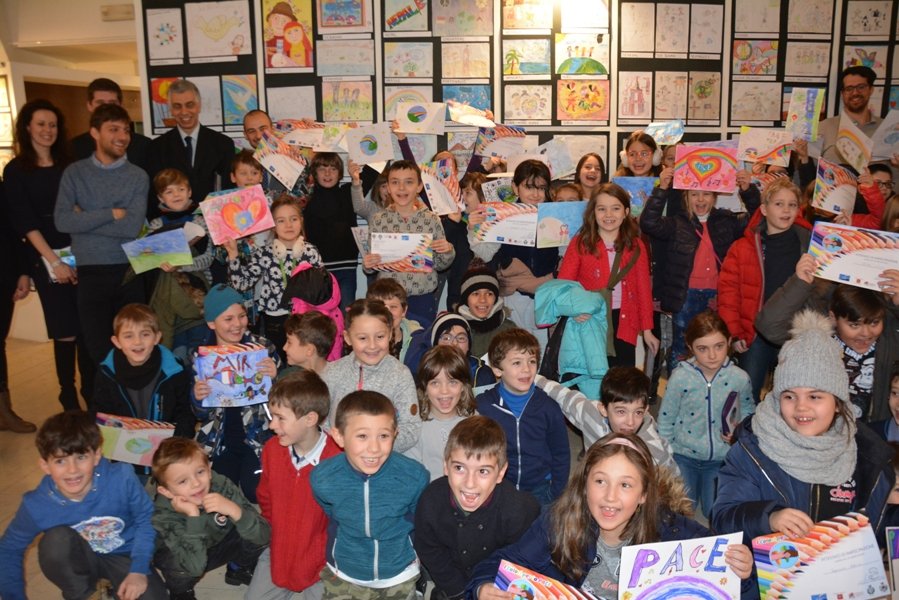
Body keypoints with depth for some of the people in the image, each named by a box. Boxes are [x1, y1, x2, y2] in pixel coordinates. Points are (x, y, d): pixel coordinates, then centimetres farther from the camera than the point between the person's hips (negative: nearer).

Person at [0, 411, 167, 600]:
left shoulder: (122, 478, -30)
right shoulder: (37, 505, -23)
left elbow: (146, 519, -14)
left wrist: (139, 570, -20)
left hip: (124, 556, -1)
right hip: (81, 562, 1)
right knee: (57, 539, -31)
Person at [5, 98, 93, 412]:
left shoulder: (68, 165, 12)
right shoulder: (15, 170, 3)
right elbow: (24, 221, -3)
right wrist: (53, 261, -11)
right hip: (45, 259, -2)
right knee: (65, 332, 0)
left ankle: (92, 394, 12)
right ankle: (69, 401, 14)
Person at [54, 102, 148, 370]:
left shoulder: (138, 176, 0)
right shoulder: (74, 172, 3)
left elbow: (132, 227, -12)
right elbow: (62, 221, -10)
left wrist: (86, 219, -7)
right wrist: (110, 214, -11)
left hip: (128, 270, 0)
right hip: (90, 271, 1)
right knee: (98, 349, 7)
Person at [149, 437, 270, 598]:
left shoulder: (221, 485, -29)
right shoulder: (162, 514, -32)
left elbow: (264, 535, -30)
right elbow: (195, 565, -40)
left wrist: (234, 510, -46)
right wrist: (193, 516, -46)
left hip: (217, 543, 3)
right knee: (182, 568, -35)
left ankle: (238, 568, 10)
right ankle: (181, 592, 1)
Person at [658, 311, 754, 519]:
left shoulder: (739, 378, -13)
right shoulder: (680, 377, -18)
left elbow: (748, 409, 10)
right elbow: (666, 420, -6)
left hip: (721, 457, 1)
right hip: (684, 456, -1)